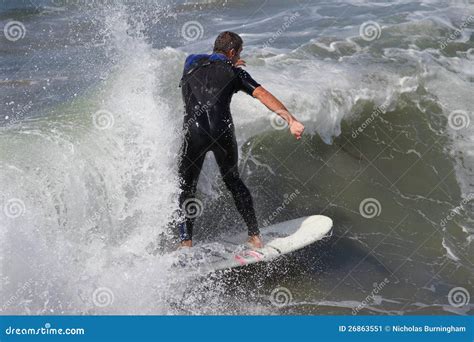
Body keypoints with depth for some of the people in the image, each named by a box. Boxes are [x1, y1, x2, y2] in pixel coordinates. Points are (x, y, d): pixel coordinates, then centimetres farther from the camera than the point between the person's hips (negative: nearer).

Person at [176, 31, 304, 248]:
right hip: (223, 132, 0)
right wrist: (291, 120, -8)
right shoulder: (234, 72, 13)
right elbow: (264, 95, 0)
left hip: (194, 132, 0)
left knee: (186, 188, 13)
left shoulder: (191, 62, 19)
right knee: (233, 181, 22)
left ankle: (186, 243, 0)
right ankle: (255, 236, 24)